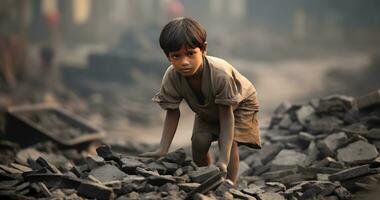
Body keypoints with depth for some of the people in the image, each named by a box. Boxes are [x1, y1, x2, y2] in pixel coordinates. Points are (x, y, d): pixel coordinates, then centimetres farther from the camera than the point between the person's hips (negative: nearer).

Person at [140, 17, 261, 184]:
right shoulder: (171, 77, -32)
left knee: (229, 141, -26)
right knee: (199, 140, -16)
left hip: (240, 104, -4)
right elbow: (172, 113, -18)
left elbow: (226, 115, -37)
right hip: (207, 111, 4)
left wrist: (223, 160, -43)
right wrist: (162, 150, -28)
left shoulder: (220, 74, -44)